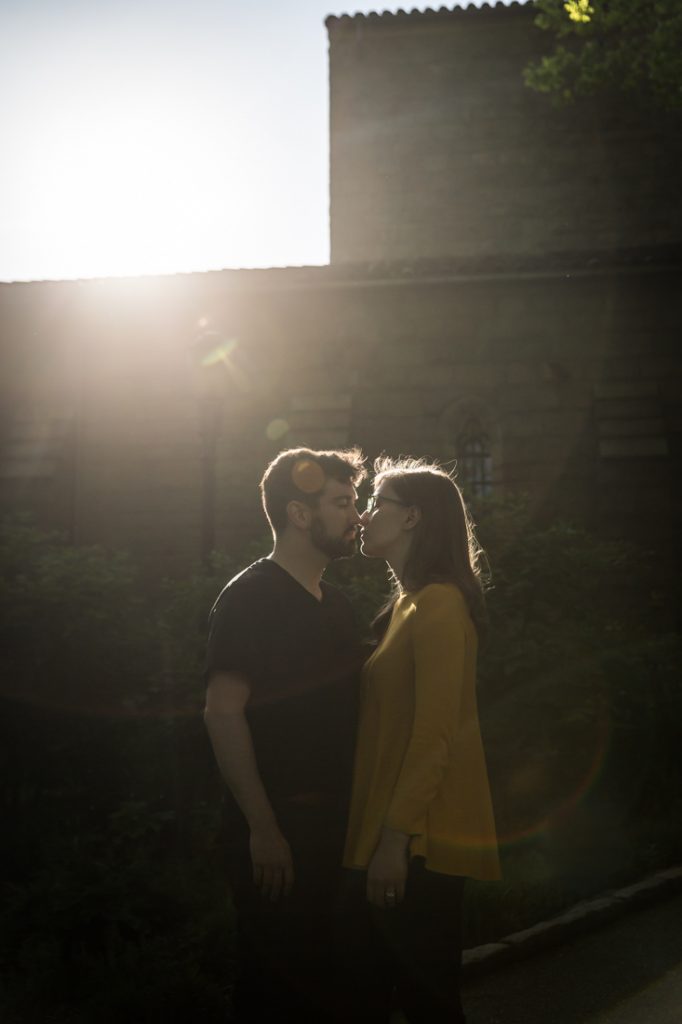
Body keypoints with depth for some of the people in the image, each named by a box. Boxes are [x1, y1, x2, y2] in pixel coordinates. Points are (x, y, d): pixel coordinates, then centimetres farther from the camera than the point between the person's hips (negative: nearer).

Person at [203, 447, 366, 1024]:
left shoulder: (335, 604, 13)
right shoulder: (250, 599, -12)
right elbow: (223, 712, -19)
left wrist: (356, 812, 13)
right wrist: (263, 829, -21)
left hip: (331, 822, 8)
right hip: (277, 830, -8)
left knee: (317, 976, 15)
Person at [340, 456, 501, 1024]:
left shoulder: (439, 605, -14)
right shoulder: (406, 604, 15)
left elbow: (435, 736, -19)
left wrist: (397, 839, -20)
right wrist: (375, 834, 12)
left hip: (418, 845, -9)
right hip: (381, 833, 9)